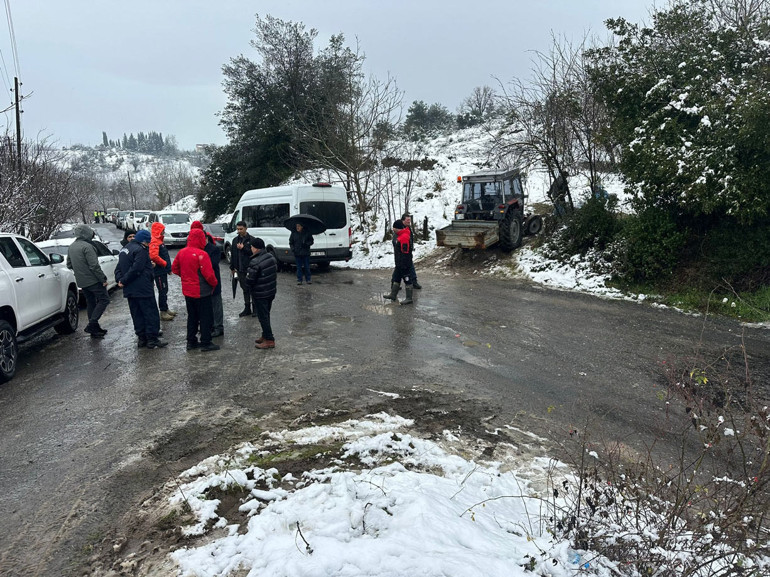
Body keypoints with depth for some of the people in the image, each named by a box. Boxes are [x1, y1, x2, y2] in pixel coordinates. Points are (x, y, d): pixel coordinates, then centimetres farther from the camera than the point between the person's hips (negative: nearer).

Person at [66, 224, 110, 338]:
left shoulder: (71, 247, 12)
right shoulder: (87, 246, -17)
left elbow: (69, 265, 21)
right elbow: (94, 266, -21)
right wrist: (103, 279, -16)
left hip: (81, 281, 9)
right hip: (93, 280, -9)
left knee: (90, 303, 15)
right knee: (104, 300, -2)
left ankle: (94, 329, 19)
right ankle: (92, 325, -11)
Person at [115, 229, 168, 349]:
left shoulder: (124, 250, 17)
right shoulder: (141, 250, -15)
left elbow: (118, 268, 15)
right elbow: (136, 269, -23)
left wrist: (120, 280, 0)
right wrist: (124, 281, -13)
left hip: (129, 290, 9)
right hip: (143, 289, -9)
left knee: (137, 314, 14)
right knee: (151, 314, -1)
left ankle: (141, 338, 18)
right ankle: (152, 340, 1)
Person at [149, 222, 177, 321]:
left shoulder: (159, 241, 17)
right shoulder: (154, 242, -17)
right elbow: (154, 256, -30)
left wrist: (168, 268, 14)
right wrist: (165, 263, -19)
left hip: (163, 271, 10)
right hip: (159, 272, -10)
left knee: (164, 291, 17)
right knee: (162, 292, -6)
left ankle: (166, 309, 27)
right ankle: (163, 313, -1)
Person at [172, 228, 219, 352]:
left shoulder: (181, 252, 2)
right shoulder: (201, 254, -20)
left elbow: (174, 268, 13)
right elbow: (208, 274, -22)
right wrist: (214, 283, -5)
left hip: (187, 290, 7)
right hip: (201, 291, -7)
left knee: (192, 317, 17)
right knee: (206, 317, 4)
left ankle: (191, 342, 23)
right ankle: (205, 343, 8)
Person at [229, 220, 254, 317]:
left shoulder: (251, 239, -6)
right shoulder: (235, 240, 11)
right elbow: (233, 255, 16)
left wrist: (243, 248, -21)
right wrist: (232, 268, 15)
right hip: (240, 269, 5)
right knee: (245, 289, 13)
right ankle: (247, 309, 20)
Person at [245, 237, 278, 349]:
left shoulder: (255, 262, -24)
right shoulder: (271, 257, 2)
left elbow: (249, 280, -20)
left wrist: (247, 274, 0)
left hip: (260, 294, -8)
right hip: (271, 291, 8)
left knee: (263, 317, 0)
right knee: (266, 315, 19)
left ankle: (269, 340, 3)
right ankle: (265, 336, 30)